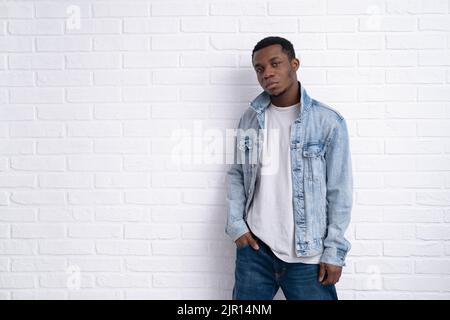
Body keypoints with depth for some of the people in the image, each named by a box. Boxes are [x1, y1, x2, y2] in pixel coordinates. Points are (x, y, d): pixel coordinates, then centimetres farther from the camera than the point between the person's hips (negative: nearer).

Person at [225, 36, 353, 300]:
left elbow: (339, 191, -6)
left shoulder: (329, 121, -7)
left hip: (308, 254, -3)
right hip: (255, 248, 3)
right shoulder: (250, 118, 5)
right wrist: (235, 224, 0)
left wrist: (334, 251, -7)